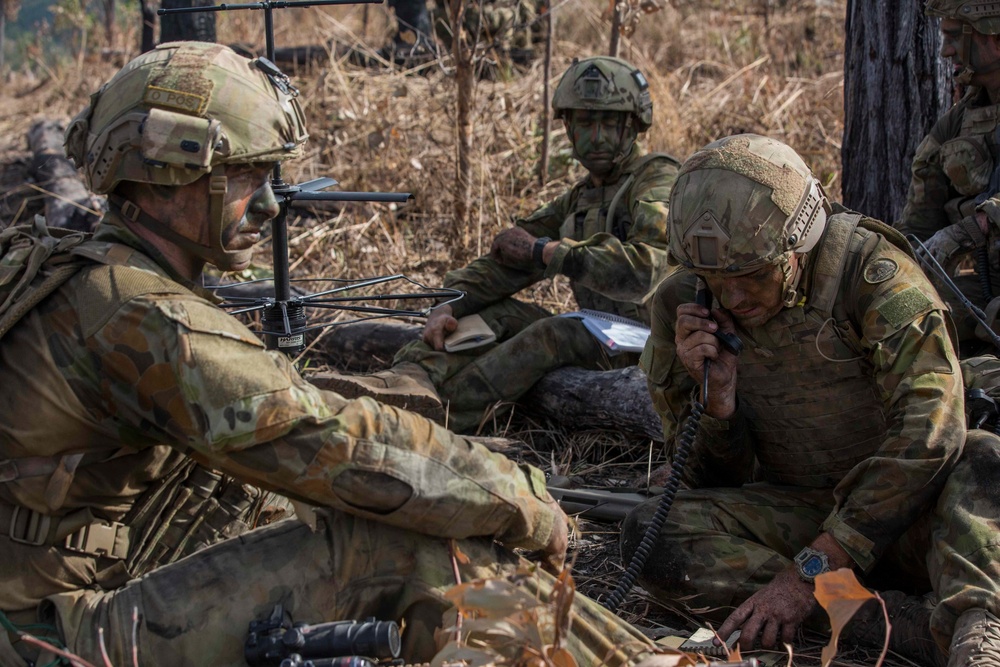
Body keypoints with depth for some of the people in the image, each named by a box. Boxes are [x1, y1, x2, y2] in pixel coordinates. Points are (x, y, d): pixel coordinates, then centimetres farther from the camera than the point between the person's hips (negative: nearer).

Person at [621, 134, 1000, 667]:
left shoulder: (872, 272, -14)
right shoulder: (682, 307, -4)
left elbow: (927, 433, -25)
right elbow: (712, 484, 3)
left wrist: (810, 570, -29)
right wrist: (717, 395, -20)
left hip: (904, 520, -2)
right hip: (792, 515, 3)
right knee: (651, 531, -24)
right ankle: (908, 623, -34)